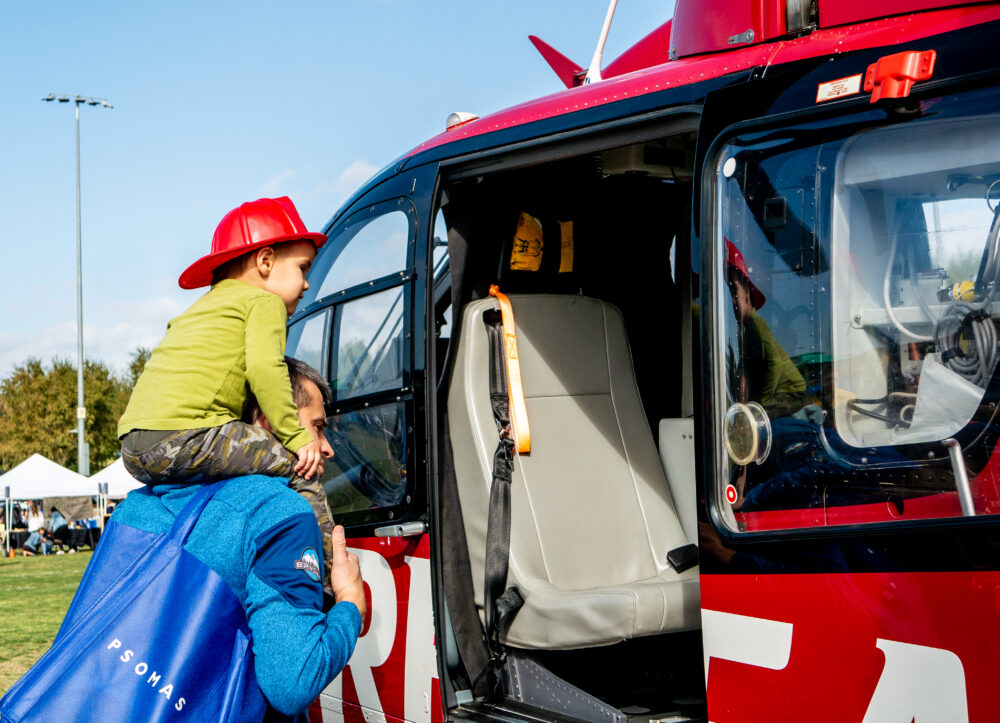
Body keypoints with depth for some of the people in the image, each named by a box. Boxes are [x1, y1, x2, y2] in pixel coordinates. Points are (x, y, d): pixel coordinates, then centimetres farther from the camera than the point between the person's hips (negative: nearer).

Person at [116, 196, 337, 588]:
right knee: (297, 465, -4)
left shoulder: (199, 309, 33)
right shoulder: (263, 302, 6)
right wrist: (296, 435, -9)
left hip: (134, 451, 9)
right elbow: (264, 369, -11)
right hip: (181, 436, -9)